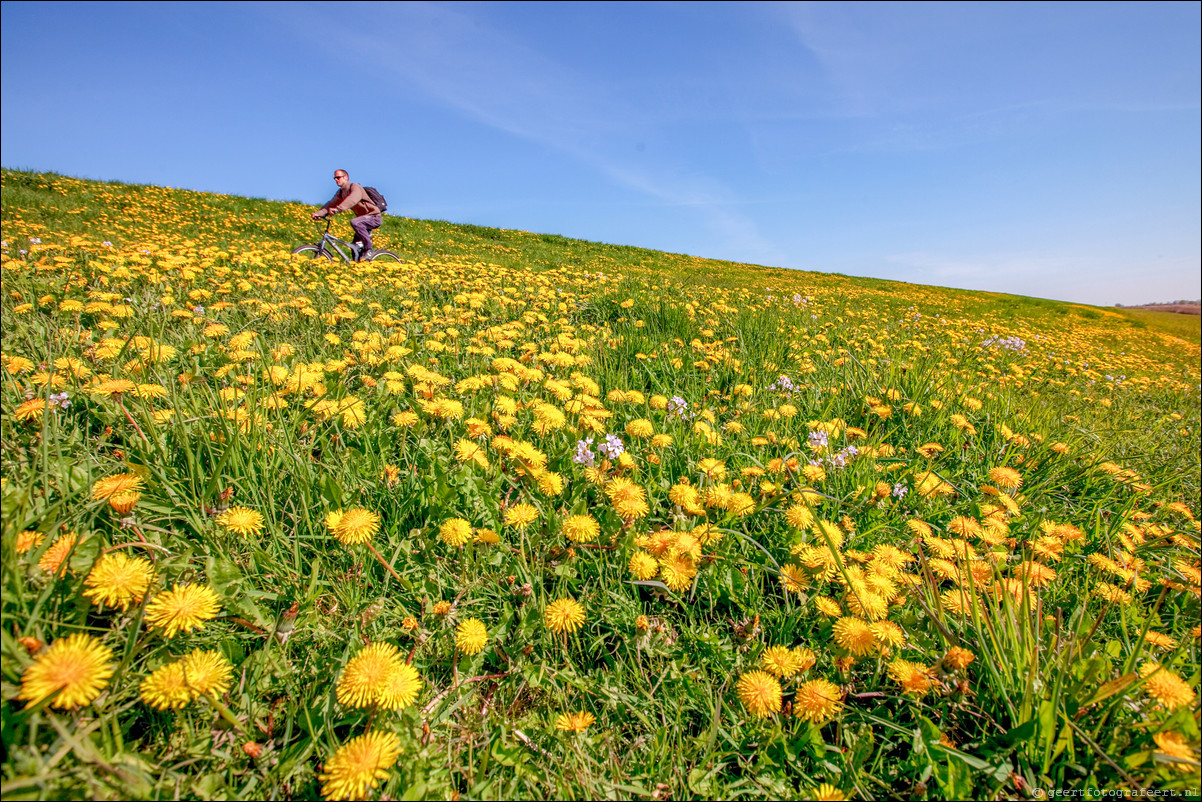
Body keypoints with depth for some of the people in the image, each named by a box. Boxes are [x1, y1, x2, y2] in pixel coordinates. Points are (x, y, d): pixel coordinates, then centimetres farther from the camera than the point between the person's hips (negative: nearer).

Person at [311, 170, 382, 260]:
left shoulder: (355, 187, -16)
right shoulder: (341, 192, 10)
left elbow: (353, 199, -37)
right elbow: (331, 204, 4)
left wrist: (338, 209, -49)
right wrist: (318, 213, -12)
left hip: (374, 217, -9)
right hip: (364, 218, 9)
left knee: (355, 222, -35)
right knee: (355, 246, 5)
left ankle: (368, 250, -25)